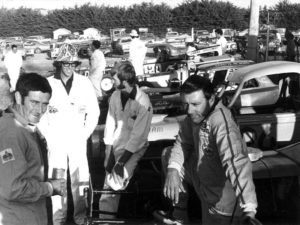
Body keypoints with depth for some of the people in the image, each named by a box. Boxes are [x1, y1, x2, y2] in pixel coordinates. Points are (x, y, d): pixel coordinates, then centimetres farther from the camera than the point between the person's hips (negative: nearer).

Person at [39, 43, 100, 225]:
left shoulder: (85, 83, 1)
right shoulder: (48, 84, -1)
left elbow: (94, 112, 6)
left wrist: (84, 135, -1)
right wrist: (48, 137, -1)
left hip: (77, 140, 0)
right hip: (56, 141, 0)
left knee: (80, 179, -1)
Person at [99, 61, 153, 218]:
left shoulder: (143, 102, -18)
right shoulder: (115, 96, -2)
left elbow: (139, 135, -18)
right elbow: (110, 123, 2)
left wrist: (122, 160, -18)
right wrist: (109, 154, -5)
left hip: (135, 147, -5)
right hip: (116, 143, 5)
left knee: (117, 181, -20)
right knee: (109, 184, 1)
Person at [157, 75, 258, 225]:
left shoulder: (221, 122, -35)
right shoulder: (196, 114, -9)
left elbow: (236, 163, -47)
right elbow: (182, 143, 3)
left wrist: (249, 209, -59)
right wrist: (173, 170, -17)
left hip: (221, 199, -8)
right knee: (168, 154, 15)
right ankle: (179, 210, 26)